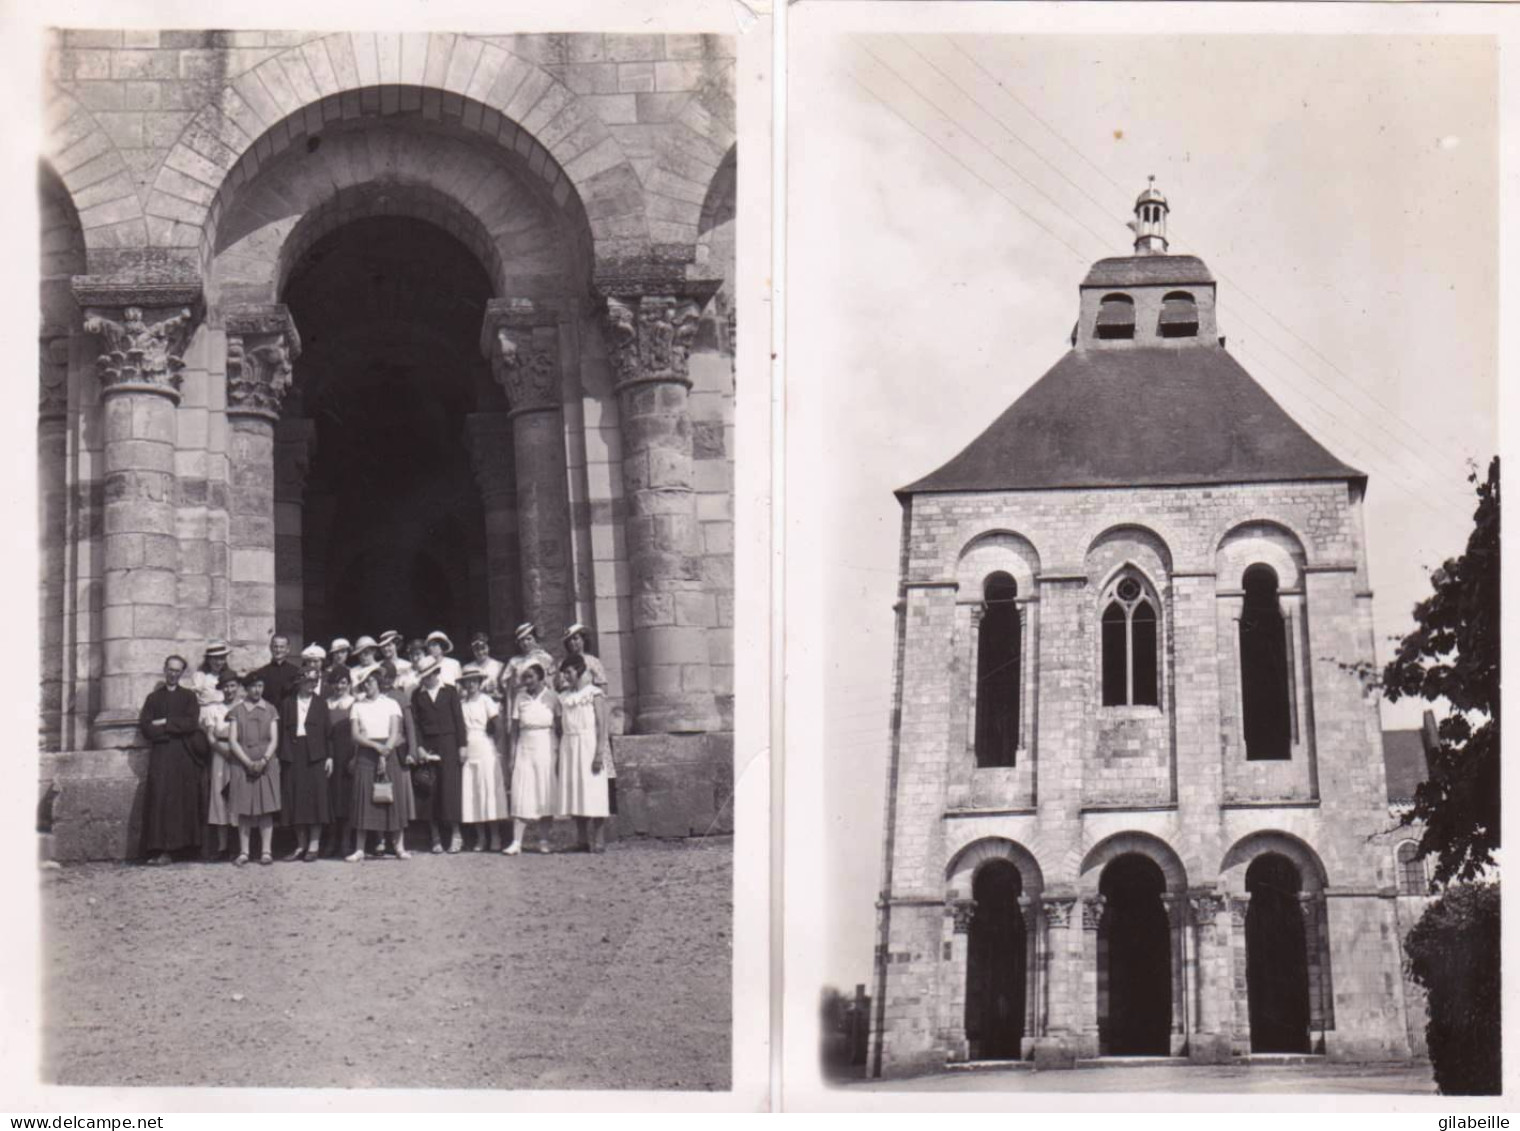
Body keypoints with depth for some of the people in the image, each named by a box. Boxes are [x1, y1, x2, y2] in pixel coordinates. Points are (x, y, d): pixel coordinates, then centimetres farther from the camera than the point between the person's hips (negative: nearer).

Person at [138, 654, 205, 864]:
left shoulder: (189, 696, 14)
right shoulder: (153, 698, 15)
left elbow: (192, 723, -2)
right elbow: (145, 728, 2)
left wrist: (164, 723, -5)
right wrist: (176, 728, -6)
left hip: (185, 755, 0)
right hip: (161, 755, 0)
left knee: (185, 800, -6)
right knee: (160, 798, -11)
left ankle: (182, 844, -2)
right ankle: (161, 849, -15)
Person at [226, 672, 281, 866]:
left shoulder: (270, 711, 10)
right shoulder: (236, 712, 7)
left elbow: (274, 740, 4)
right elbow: (232, 741, 0)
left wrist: (263, 761, -11)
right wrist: (248, 762, -11)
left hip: (266, 765, 0)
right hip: (242, 766, 0)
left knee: (266, 808, -3)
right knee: (244, 810, -1)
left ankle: (266, 851, -1)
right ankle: (244, 852, 2)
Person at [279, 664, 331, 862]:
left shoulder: (320, 703, 7)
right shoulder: (288, 704, 8)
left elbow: (328, 730, 4)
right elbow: (283, 731, 6)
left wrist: (329, 756, -4)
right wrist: (283, 756, -3)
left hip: (315, 755, -1)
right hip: (293, 755, 1)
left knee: (316, 798, -4)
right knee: (296, 800, 2)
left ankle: (314, 845, 1)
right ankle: (301, 845, 10)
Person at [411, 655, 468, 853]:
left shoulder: (450, 692, 5)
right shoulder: (417, 695, 7)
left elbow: (458, 719, 3)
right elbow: (415, 723, 4)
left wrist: (462, 746, -2)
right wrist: (419, 746, -7)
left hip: (448, 744, -1)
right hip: (428, 745, 1)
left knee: (450, 785, -6)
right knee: (431, 789, -1)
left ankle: (455, 833, 0)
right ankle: (436, 837, 2)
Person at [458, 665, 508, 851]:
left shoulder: (486, 700, -1)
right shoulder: (462, 704, 8)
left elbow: (497, 723, -5)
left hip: (486, 750, -3)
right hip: (469, 751, 3)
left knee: (490, 792, -3)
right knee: (472, 795, 1)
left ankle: (495, 837, 0)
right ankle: (480, 838, 7)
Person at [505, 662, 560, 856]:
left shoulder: (551, 698, 1)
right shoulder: (520, 698, 4)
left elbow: (560, 726, 2)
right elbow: (514, 729, 5)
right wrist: (512, 756, 0)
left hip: (546, 749, -1)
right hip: (524, 750, 1)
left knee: (545, 795, 0)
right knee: (522, 796, -5)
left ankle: (544, 840, 7)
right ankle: (516, 842, -9)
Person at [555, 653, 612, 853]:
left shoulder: (594, 694, -1)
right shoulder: (564, 697, 14)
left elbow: (602, 725, -7)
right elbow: (560, 727, 13)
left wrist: (600, 753, -16)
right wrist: (559, 753, 5)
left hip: (588, 745, -5)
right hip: (569, 746, 5)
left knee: (593, 794, -6)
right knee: (574, 793, 3)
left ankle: (597, 841, -2)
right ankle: (582, 839, 8)